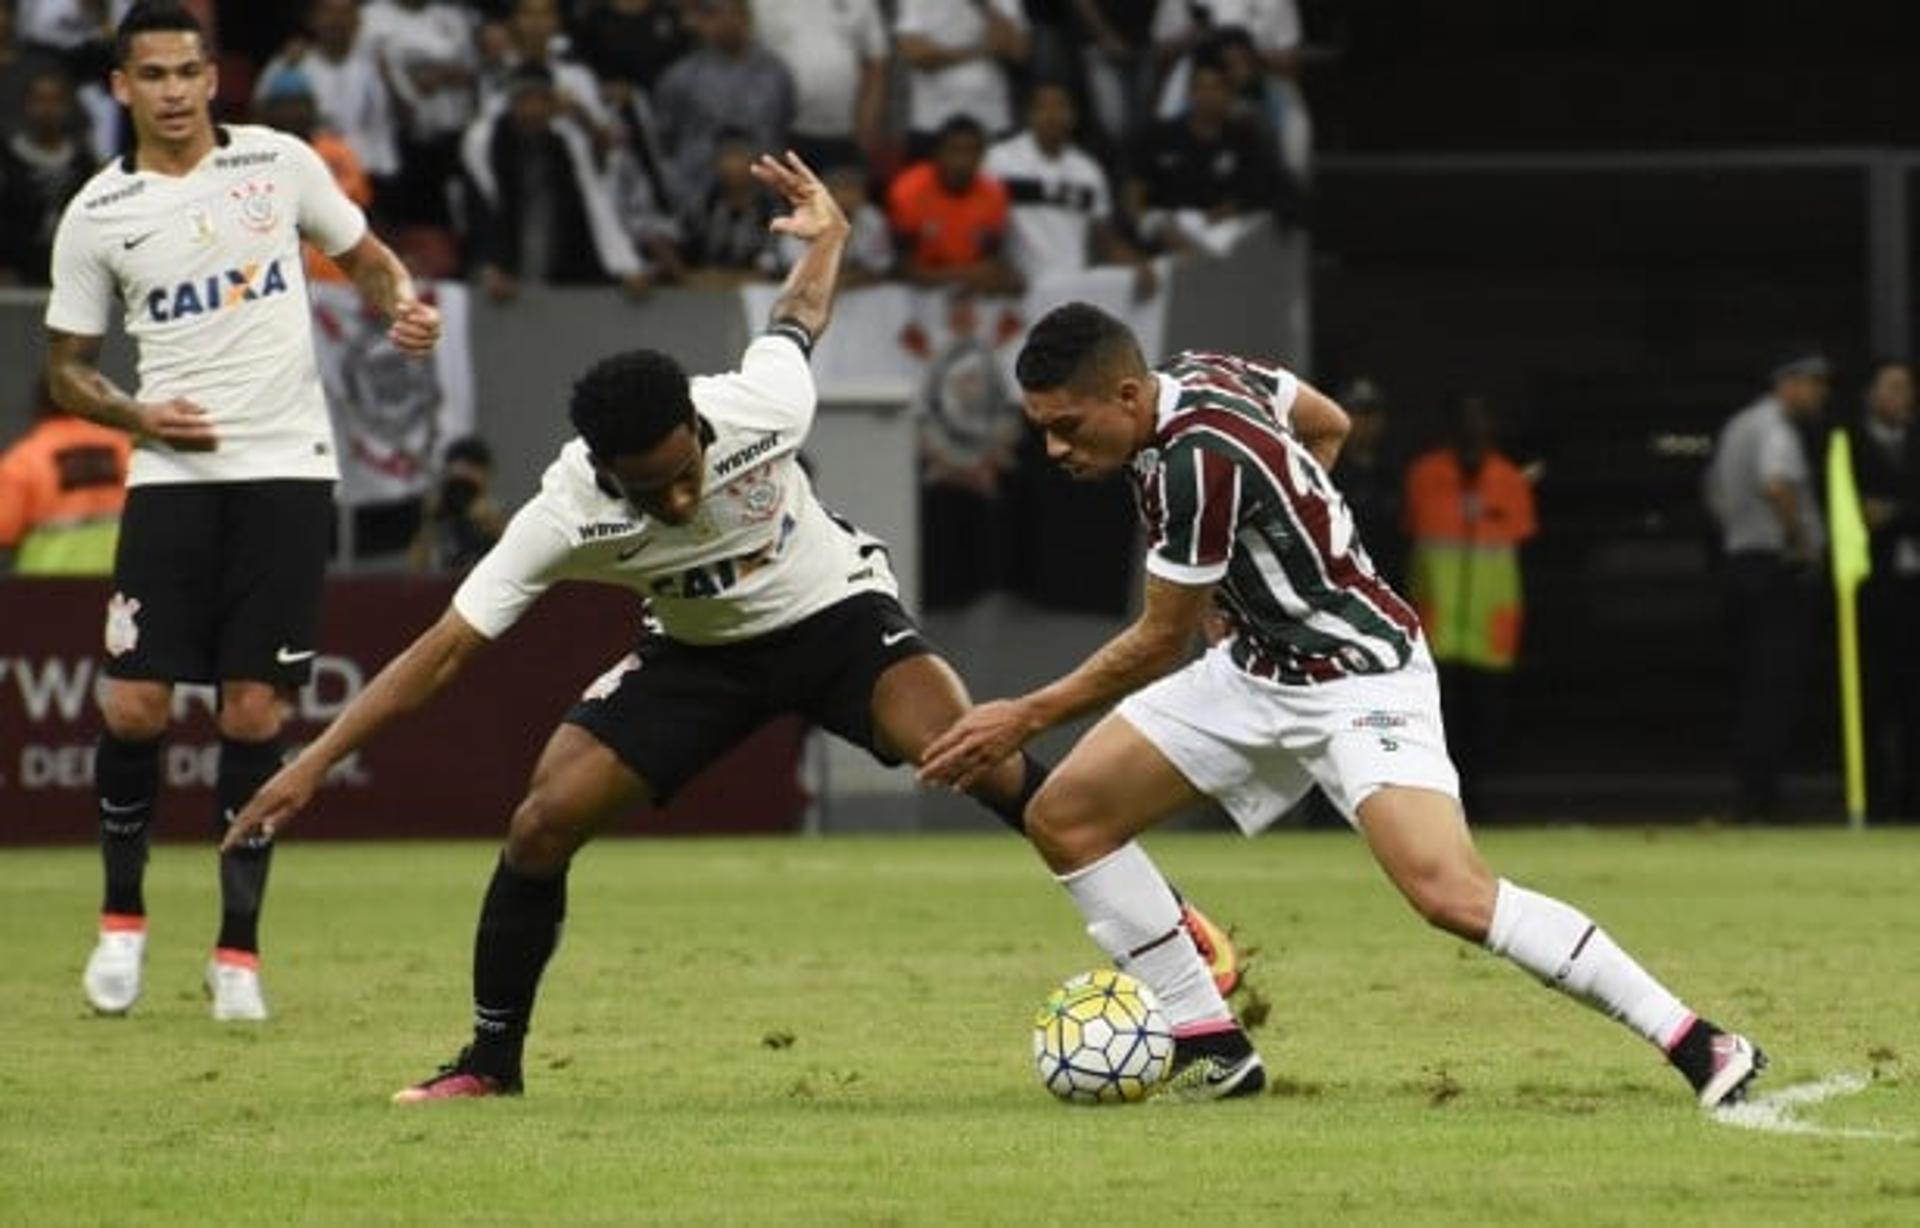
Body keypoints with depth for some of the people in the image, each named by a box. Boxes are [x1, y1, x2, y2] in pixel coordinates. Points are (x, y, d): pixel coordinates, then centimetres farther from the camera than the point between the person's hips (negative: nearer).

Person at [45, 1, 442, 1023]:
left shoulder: (279, 162, 3)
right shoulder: (96, 216, 2)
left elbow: (368, 260, 16)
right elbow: (66, 368, 10)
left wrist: (403, 307, -7)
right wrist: (136, 415, -9)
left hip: (285, 468, 0)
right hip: (172, 475, 0)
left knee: (254, 711, -3)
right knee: (133, 706, -7)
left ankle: (238, 950, 7)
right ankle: (122, 917, 16)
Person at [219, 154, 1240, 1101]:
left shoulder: (757, 412, -31)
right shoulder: (565, 519, -29)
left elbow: (798, 318, -4)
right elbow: (440, 652, -24)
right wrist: (312, 765, -27)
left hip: (832, 612, -2)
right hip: (700, 656, 2)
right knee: (542, 823, -11)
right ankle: (491, 1059, 8)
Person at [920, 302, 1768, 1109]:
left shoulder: (1198, 461, -28)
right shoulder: (1201, 372, -2)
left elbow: (1162, 644, -16)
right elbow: (1328, 424, 18)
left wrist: (1028, 717, -6)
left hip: (1358, 673, -10)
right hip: (1257, 669, 10)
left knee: (1451, 893, -28)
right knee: (1063, 817, 1)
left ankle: (1698, 1047, -21)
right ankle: (1213, 1050, 8)